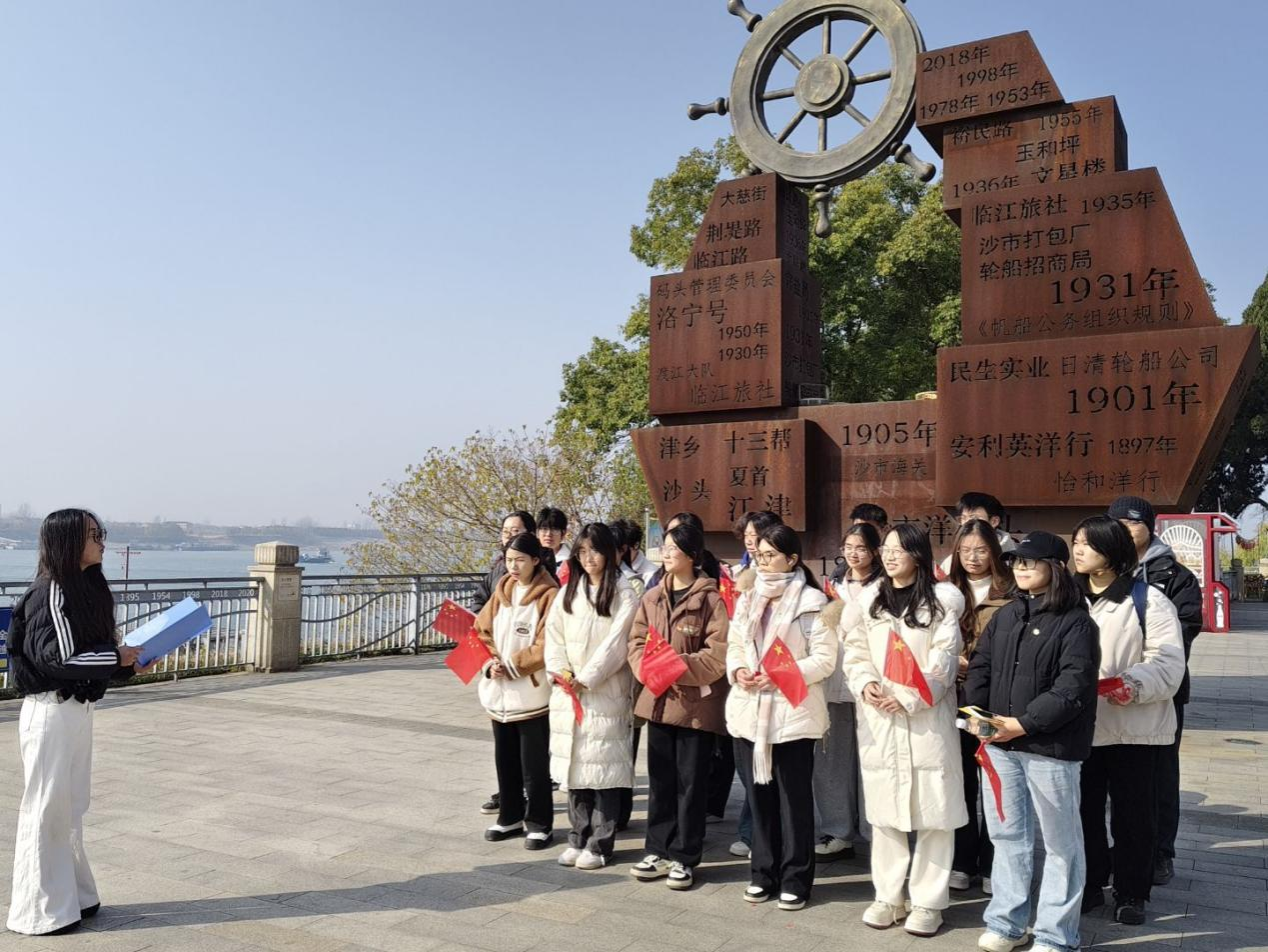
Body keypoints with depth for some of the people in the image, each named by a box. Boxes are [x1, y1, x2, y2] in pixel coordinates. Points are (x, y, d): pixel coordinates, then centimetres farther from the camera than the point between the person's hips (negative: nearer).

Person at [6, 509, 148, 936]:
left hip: (78, 708, 8)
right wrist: (116, 658, -14)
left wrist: (126, 659, -1)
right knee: (47, 807, 3)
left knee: (72, 806, 16)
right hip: (51, 711, -8)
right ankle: (42, 909, 16)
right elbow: (58, 657, -21)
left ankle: (72, 896, 28)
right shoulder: (50, 594, -16)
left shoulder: (87, 589, 9)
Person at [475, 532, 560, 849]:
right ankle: (510, 817, 31)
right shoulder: (501, 592, 10)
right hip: (499, 692, 6)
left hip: (532, 694, -6)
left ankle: (539, 824, 17)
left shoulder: (549, 596, -10)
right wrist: (491, 663, -8)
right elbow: (482, 631, 9)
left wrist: (511, 666, -15)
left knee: (534, 763, 2)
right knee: (505, 759, 16)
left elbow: (546, 646, -16)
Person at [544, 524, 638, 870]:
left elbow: (616, 642, -11)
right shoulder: (568, 592, 13)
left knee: (603, 766, -2)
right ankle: (578, 838, 21)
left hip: (606, 693, -5)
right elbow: (554, 635, 9)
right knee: (574, 765, 9)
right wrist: (563, 672, -6)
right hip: (568, 692, 5)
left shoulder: (623, 593, -4)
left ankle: (600, 844, 8)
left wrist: (586, 678, -13)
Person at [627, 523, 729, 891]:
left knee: (690, 783, 6)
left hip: (697, 704, -5)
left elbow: (718, 654, -15)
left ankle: (684, 858, 19)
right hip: (658, 701, 5)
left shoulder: (710, 599, -10)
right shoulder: (652, 597, 9)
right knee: (660, 780, 14)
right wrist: (650, 670, -10)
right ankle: (658, 851, 26)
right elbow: (637, 642, 8)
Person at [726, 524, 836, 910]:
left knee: (795, 798, 5)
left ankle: (795, 879, 17)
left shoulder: (810, 601, -7)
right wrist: (737, 670, -4)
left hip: (793, 712, -5)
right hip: (750, 709, 5)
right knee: (759, 795, 13)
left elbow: (825, 658, -10)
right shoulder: (748, 597, 12)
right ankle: (763, 872, 26)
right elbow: (733, 644, 17)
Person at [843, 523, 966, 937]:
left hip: (927, 716, -4)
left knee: (933, 810, 1)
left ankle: (928, 901, 14)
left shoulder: (943, 599, -1)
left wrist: (907, 698, -16)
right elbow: (855, 650, 11)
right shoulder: (870, 598, 13)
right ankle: (888, 896, 22)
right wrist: (865, 683, -8)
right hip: (877, 718, 4)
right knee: (883, 808, 10)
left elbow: (943, 661, -8)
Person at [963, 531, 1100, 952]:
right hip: (999, 743, 6)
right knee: (1007, 835, 15)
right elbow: (979, 666, 11)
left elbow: (1073, 686, -16)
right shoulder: (1005, 615, 12)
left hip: (1050, 746, -6)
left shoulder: (1075, 622, -8)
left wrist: (1024, 723, -18)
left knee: (1060, 841, 7)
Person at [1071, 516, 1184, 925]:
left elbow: (1168, 664, -13)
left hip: (1134, 726, -4)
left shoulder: (1147, 600, -7)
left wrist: (1132, 685, -29)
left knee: (1133, 813, 8)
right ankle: (1088, 886, 29)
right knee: (1083, 808, 13)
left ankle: (1131, 893, 25)